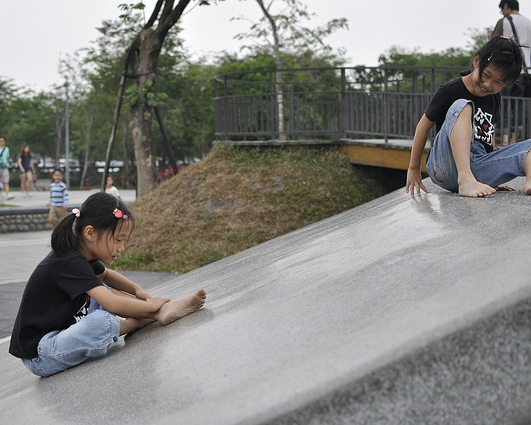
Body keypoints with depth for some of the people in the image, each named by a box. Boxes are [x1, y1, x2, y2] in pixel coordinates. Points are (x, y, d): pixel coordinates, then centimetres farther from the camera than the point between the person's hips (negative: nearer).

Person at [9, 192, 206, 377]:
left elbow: (107, 275, 27)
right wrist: (151, 306, -15)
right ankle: (140, 322, -5)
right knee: (102, 321, -34)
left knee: (105, 291, 12)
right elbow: (114, 305, -32)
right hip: (38, 357, -10)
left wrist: (138, 290, 10)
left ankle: (164, 310, -2)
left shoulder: (80, 255, 5)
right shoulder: (71, 264, -24)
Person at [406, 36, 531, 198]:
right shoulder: (450, 91, -3)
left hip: (478, 169, 6)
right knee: (462, 106, -28)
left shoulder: (495, 98, 15)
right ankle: (465, 180, -47)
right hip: (446, 168, -5)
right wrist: (413, 169, 6)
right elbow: (423, 126, 2)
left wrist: (492, 179, 27)